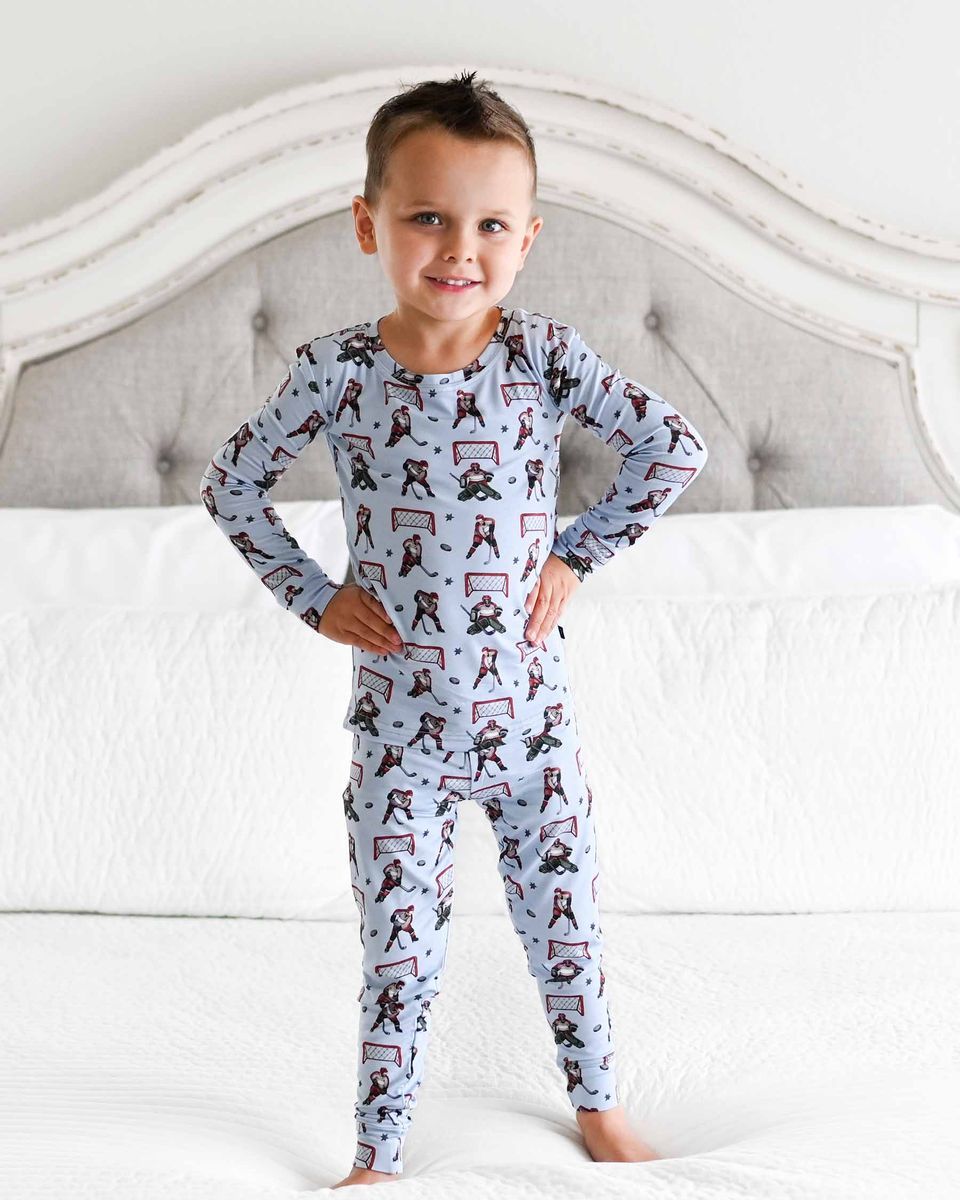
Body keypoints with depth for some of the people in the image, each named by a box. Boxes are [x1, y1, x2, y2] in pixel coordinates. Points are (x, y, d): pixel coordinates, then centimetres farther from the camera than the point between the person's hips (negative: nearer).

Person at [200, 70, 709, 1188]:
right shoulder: (335, 370, -10)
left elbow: (674, 446, 0)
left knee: (566, 932, 17)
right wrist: (312, 595, -3)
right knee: (398, 957, 8)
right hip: (400, 728, -1)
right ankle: (377, 1155, 28)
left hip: (531, 717, 1)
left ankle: (598, 1102, 41)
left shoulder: (544, 354, -10)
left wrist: (576, 555, -3)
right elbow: (229, 484, 3)